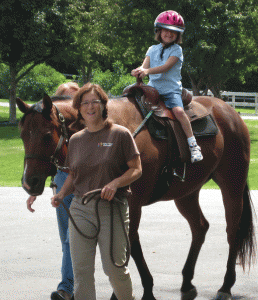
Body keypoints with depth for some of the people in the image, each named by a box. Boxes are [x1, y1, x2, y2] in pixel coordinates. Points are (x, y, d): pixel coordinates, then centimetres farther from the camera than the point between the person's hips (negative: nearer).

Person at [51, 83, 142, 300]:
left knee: (115, 268, -1)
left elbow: (136, 169, -3)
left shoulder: (120, 134, -3)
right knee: (81, 269, 0)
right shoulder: (76, 140, 11)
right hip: (80, 208, 4)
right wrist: (61, 194, 0)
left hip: (112, 208, -4)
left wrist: (115, 183, -20)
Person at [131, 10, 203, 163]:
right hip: (153, 87, 5)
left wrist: (148, 71, -28)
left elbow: (167, 67, -14)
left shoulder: (177, 50, 1)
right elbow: (145, 65, 3)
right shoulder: (152, 50, 15)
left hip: (171, 89, -5)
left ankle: (194, 146, -24)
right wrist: (139, 71, -22)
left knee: (178, 110, -28)